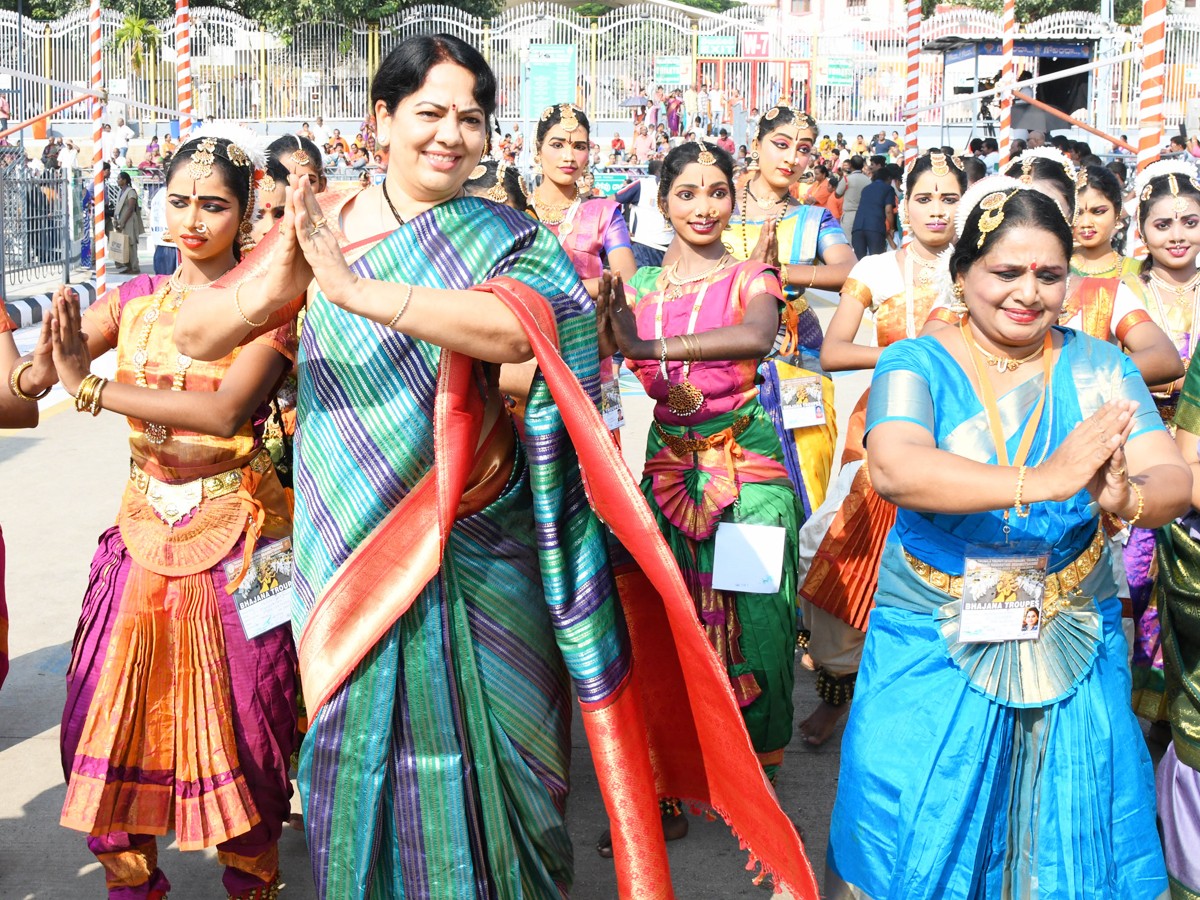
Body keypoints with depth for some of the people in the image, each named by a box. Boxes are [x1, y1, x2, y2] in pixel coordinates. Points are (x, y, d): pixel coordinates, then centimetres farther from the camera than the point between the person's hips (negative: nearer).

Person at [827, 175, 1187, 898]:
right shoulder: (917, 365, -7)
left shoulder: (1098, 367, 0)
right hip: (933, 648, -2)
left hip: (1078, 647, 2)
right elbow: (894, 469, -27)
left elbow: (1173, 478, -12)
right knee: (917, 840, 7)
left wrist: (1129, 499, -37)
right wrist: (1041, 482, -39)